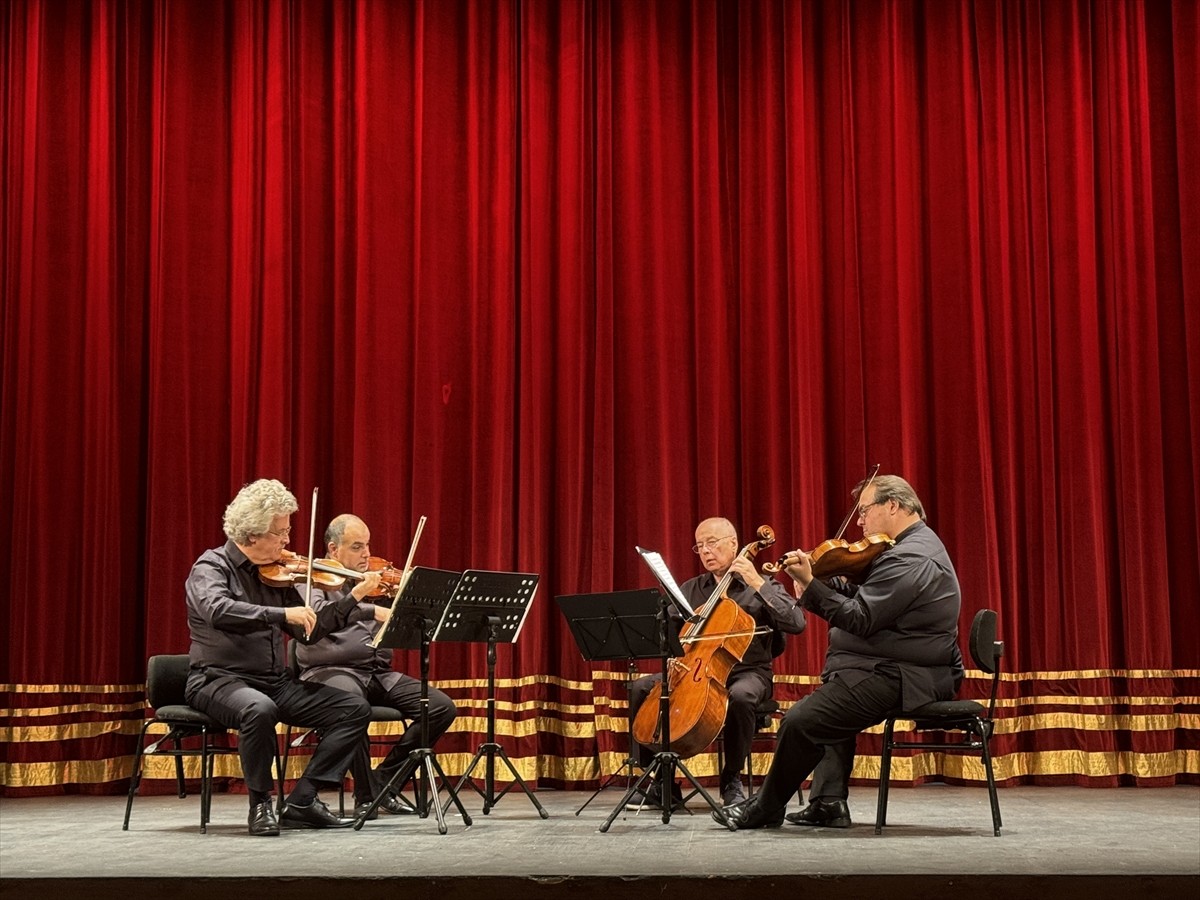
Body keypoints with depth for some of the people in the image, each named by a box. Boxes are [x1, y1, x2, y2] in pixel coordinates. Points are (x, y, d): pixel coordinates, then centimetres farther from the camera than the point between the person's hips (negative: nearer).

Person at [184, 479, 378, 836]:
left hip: (276, 682, 7)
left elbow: (309, 630, 11)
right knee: (260, 709, -40)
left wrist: (352, 598, 1)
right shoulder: (212, 567, -8)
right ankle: (261, 803, -17)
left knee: (354, 709, -8)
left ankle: (303, 800, -7)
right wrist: (282, 614, -36)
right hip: (220, 679, -6)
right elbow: (217, 610, -31)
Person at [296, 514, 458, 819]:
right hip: (330, 670, -6)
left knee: (443, 708, -11)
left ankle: (385, 780, 0)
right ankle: (366, 794, -22)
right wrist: (357, 595, -27)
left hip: (379, 673, 6)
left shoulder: (378, 582, 17)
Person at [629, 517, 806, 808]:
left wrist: (758, 584, -17)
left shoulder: (762, 587, 1)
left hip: (747, 672, -4)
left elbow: (796, 623, -14)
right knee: (641, 688, -18)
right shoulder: (690, 590, 13)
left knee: (740, 695, -40)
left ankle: (731, 779, -19)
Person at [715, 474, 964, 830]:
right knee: (829, 698, 32)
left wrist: (810, 584, -22)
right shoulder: (915, 544, 15)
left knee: (800, 721, -17)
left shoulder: (909, 559, -21)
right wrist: (814, 578, -2)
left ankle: (766, 808, 3)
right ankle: (829, 801, 20)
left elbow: (860, 619, -25)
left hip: (901, 678, -12)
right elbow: (860, 597, 11)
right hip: (898, 669, 12)